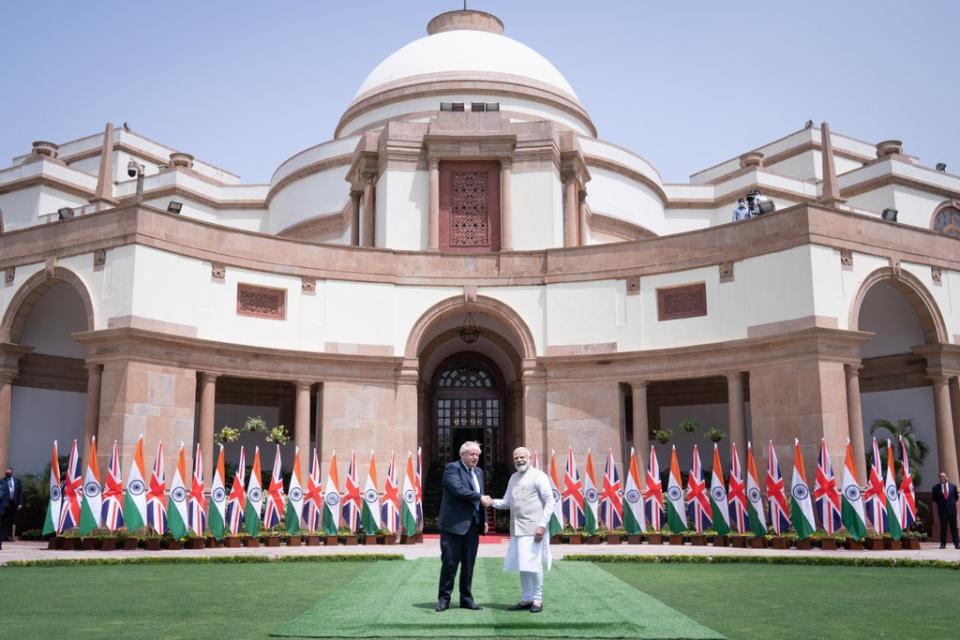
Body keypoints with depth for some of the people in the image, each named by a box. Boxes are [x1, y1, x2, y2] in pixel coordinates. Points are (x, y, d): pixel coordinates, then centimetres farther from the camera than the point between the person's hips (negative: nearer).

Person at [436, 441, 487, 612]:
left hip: (473, 525, 7)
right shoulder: (452, 468, -7)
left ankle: (466, 599, 17)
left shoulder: (479, 472, 17)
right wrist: (480, 497, -16)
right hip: (454, 524, -7)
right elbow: (459, 489, -21)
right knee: (450, 562, -2)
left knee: (469, 564, 9)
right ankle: (443, 599, 8)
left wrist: (484, 520, 13)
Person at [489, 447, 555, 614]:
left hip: (533, 529, -6)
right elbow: (507, 502, 19)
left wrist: (542, 525, -15)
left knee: (533, 564, -4)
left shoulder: (538, 476, -4)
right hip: (517, 529, 7)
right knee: (521, 565, 9)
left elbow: (550, 502, -7)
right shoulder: (513, 478, 17)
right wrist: (493, 502, -2)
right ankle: (526, 599, 18)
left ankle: (537, 599, 7)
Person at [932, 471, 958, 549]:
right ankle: (943, 543, 8)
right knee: (943, 527, 4)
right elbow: (934, 498, 11)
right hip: (942, 510, -1)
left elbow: (956, 497, 15)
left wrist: (952, 503, 9)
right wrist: (939, 504, 6)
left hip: (952, 509, 1)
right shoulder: (936, 487, -1)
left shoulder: (953, 486, 3)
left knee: (954, 527, 2)